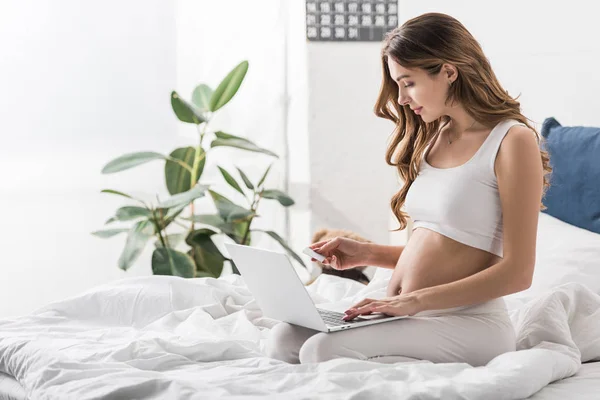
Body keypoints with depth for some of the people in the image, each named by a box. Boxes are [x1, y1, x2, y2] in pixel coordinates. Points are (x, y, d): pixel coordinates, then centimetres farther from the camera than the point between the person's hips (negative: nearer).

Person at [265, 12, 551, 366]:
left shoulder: (513, 141, -9)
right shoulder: (434, 138, 16)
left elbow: (517, 273, -15)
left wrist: (415, 301, -19)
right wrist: (366, 254, 5)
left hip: (468, 325, -8)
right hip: (408, 317, 8)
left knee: (321, 351, -26)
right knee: (283, 339, -11)